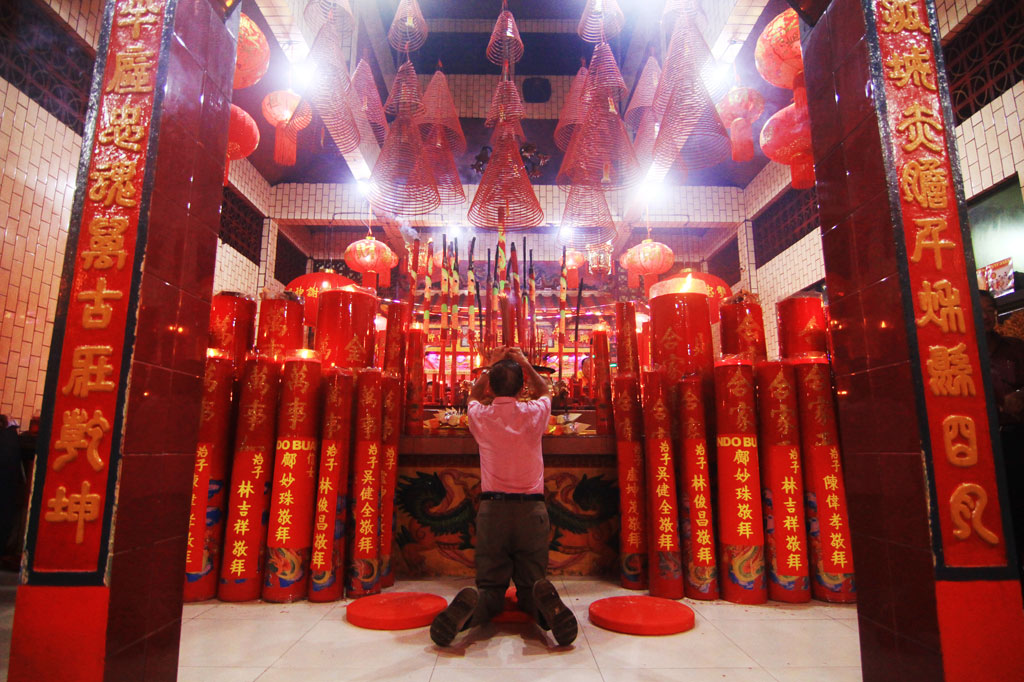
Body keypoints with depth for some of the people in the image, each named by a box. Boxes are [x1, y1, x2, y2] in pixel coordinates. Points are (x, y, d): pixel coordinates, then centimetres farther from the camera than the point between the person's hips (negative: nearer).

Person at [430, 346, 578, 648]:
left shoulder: (481, 417, -1)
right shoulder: (534, 414, -2)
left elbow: (474, 395, 26)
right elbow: (544, 391, 24)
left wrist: (491, 366, 32)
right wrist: (525, 364, 29)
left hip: (492, 509, 0)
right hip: (532, 510, 0)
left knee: (490, 587, 9)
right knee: (531, 585, 10)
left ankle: (470, 604, -25)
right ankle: (544, 601, -25)